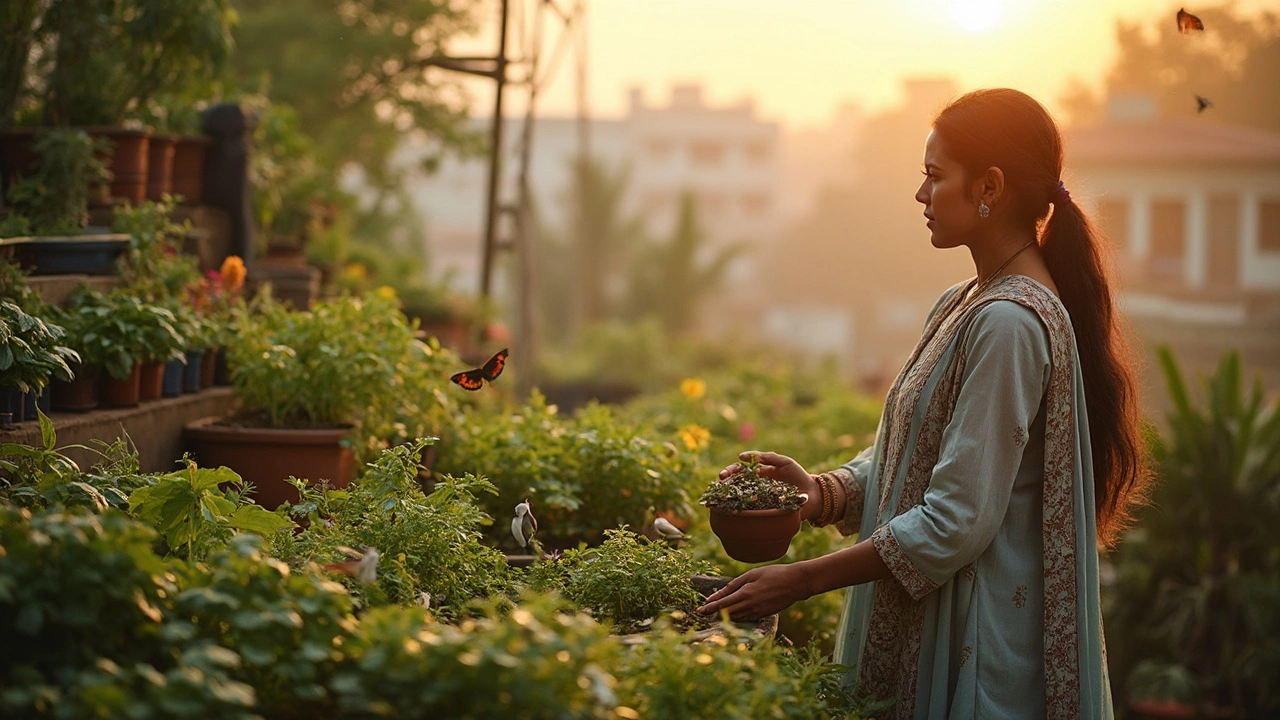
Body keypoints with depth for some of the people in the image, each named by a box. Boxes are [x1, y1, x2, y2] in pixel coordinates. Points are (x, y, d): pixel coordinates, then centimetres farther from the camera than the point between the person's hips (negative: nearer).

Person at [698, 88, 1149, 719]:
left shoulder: (1009, 323, -21)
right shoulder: (963, 306, 10)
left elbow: (957, 521, -24)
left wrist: (802, 580, -20)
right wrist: (821, 492, -7)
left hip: (978, 640, -9)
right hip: (927, 622, 9)